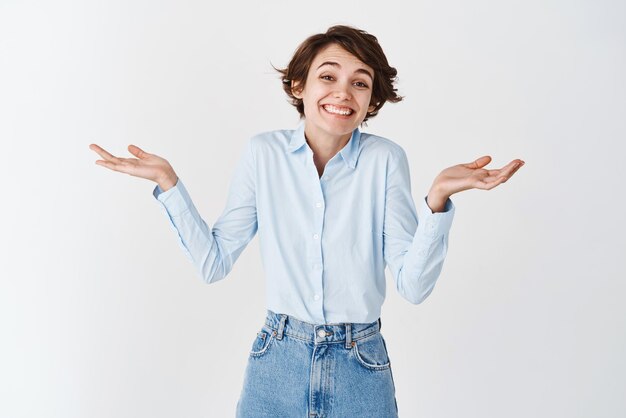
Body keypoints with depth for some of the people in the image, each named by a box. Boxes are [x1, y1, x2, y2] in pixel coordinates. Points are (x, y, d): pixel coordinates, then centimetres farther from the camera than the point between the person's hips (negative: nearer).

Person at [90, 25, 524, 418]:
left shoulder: (385, 159, -9)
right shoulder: (264, 153, -5)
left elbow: (414, 285, -13)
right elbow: (214, 263, -2)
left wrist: (438, 197, -25)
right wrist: (168, 182, -8)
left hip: (360, 369, -1)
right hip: (276, 364, 1)